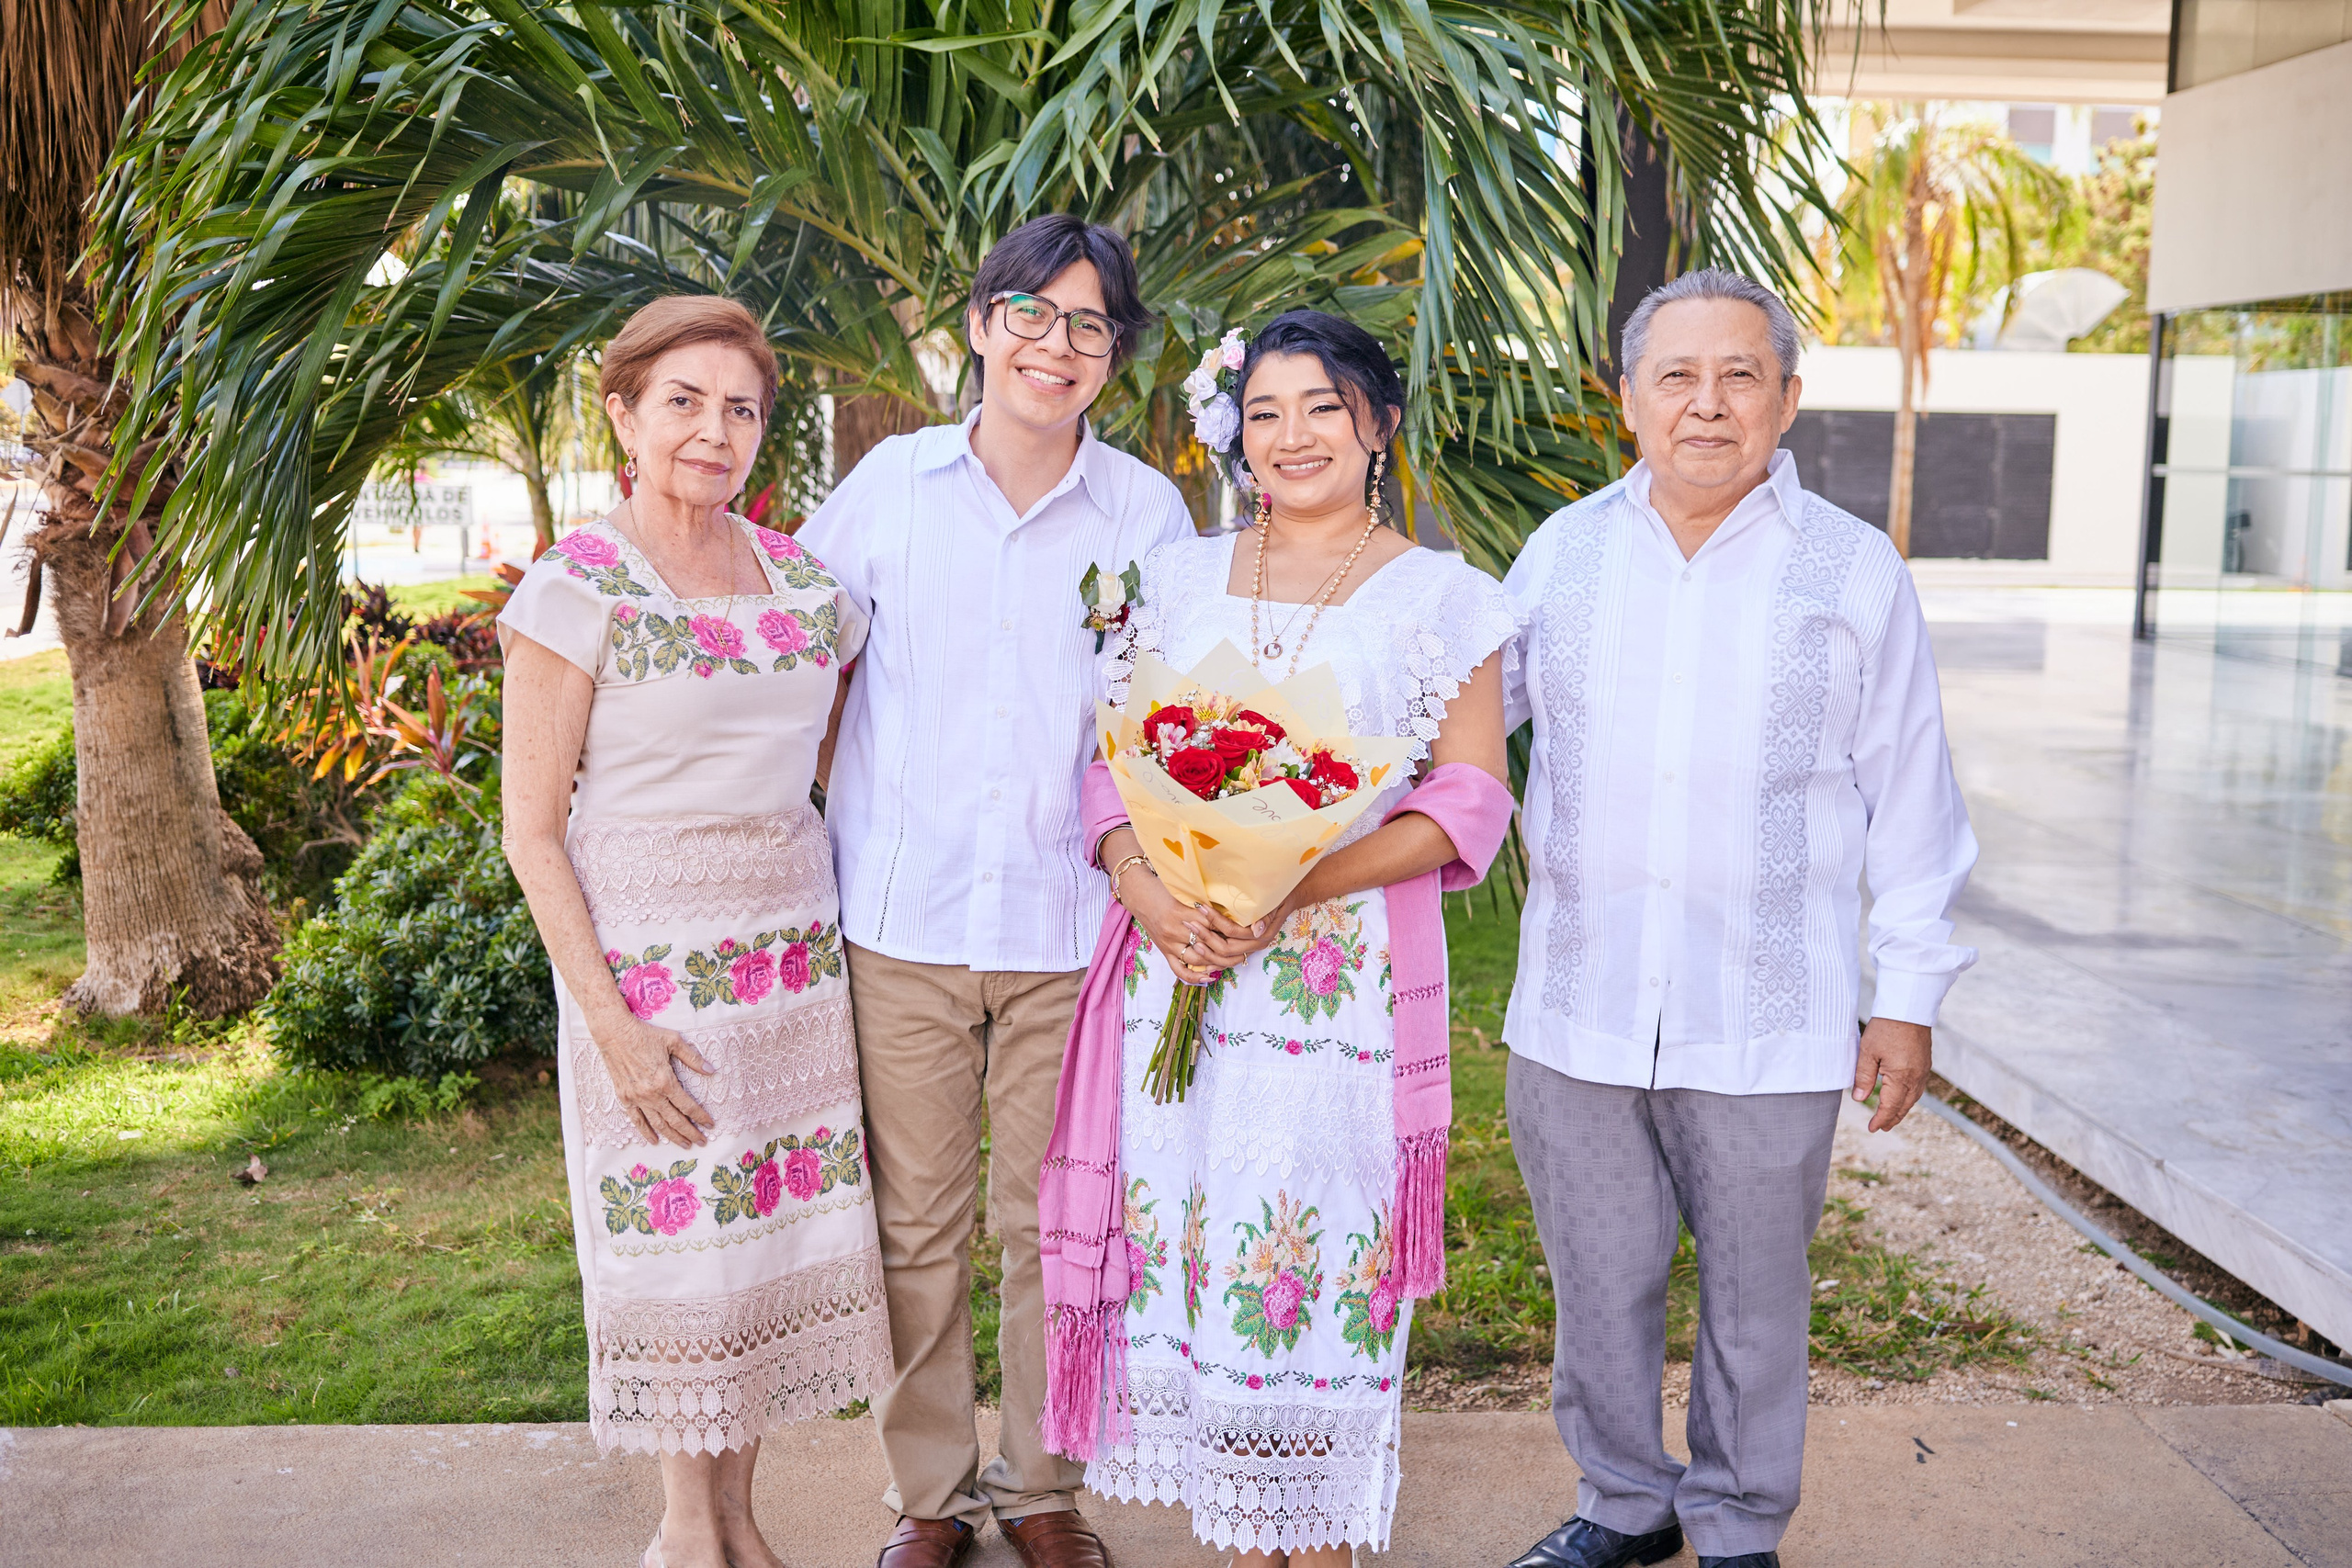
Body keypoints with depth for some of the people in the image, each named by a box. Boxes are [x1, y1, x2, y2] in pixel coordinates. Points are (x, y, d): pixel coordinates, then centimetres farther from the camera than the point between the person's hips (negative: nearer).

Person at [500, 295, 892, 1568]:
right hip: (644, 955, -4)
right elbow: (532, 830, -8)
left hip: (792, 952, 5)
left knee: (776, 1227, 9)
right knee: (676, 1240, 4)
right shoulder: (576, 589, -8)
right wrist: (609, 1018, -14)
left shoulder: (803, 578, 6)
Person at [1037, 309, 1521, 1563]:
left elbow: (1466, 803, -5)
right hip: (1178, 958, 3)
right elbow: (1114, 762, 11)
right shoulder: (1178, 579, 12)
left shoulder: (1442, 598, 2)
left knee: (1323, 1248, -1)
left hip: (1345, 977, -3)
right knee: (1194, 1240, 5)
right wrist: (1145, 886, -11)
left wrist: (1287, 890, -17)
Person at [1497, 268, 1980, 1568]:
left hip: (1768, 1022, -2)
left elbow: (1908, 800, 2)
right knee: (1600, 1287, 14)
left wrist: (1910, 995, 1)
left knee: (1753, 1298, 11)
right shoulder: (1563, 549, 6)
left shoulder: (1855, 571, -1)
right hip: (1577, 1008, 2)